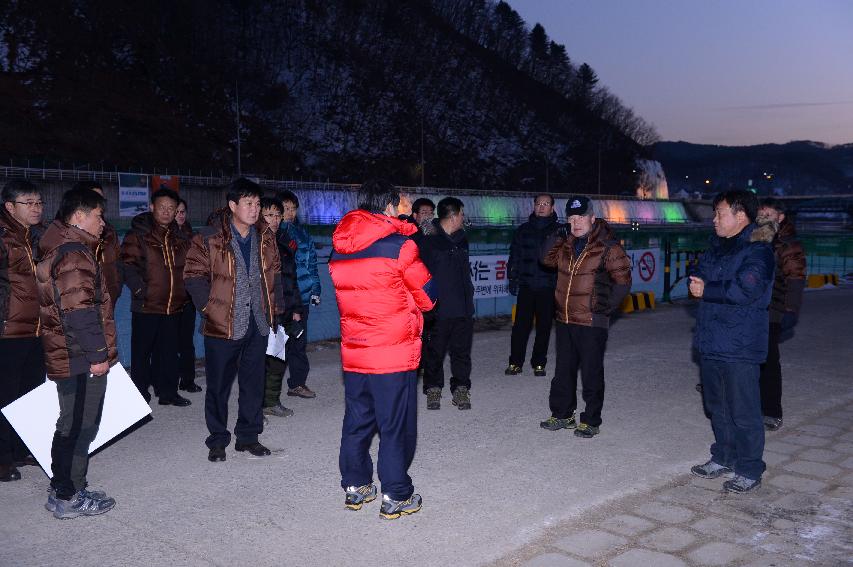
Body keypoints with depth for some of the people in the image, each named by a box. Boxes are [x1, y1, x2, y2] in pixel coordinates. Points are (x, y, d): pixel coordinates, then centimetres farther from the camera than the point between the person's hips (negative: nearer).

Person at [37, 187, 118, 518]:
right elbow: (79, 311, -24)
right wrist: (96, 354, -19)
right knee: (79, 427, -1)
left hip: (69, 358, 11)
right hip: (83, 360, -11)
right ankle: (68, 498, 8)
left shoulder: (59, 249, 17)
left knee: (72, 426, 18)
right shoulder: (74, 254, -17)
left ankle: (65, 490, 28)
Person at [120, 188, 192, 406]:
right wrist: (140, 290, -19)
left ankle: (167, 391, 20)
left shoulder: (180, 237, 12)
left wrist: (184, 292, 9)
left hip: (174, 305, 5)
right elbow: (127, 265, -11)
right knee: (142, 350, 6)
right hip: (146, 305, -5)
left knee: (169, 350, 11)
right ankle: (140, 392, 17)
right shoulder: (138, 235, -4)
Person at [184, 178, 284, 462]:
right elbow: (193, 274, -6)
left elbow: (274, 272, 13)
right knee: (219, 385, 7)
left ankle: (248, 436, 26)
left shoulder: (265, 236, 5)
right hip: (222, 324, -4)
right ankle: (217, 441, 21)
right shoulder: (210, 238, -10)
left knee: (254, 383, 12)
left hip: (258, 324, 4)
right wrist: (209, 307, -11)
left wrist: (274, 306, 6)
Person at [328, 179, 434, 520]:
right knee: (396, 426, 4)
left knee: (357, 421, 16)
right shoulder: (400, 245, -12)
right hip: (394, 354, -6)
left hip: (353, 354, 6)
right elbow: (428, 298, -5)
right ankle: (395, 497, 12)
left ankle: (355, 487, 27)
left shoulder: (338, 249, 5)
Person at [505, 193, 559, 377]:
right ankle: (515, 362, 8)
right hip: (526, 286, 1)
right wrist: (513, 279, 6)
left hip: (548, 287, -1)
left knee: (544, 327, 5)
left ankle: (539, 363, 16)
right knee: (521, 325, 0)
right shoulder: (524, 230, 9)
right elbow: (514, 257, 12)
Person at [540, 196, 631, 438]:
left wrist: (608, 307, -10)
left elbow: (623, 280, -10)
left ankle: (591, 421, 12)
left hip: (592, 322, -7)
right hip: (565, 319, 7)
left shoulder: (607, 247, -11)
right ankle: (562, 414, 29)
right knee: (563, 370, 15)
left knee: (591, 373, 1)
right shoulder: (566, 244, 9)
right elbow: (547, 259, 14)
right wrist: (557, 235, 0)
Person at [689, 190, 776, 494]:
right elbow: (698, 271, 16)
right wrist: (696, 280, -7)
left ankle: (749, 471, 11)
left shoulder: (758, 251, -14)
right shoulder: (717, 245, 13)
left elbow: (745, 290, -26)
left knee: (743, 412, -1)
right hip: (711, 343, 9)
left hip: (740, 348, -9)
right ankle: (723, 457, 34)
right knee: (717, 407, 19)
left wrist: (707, 290, -16)